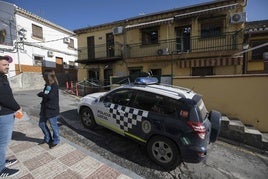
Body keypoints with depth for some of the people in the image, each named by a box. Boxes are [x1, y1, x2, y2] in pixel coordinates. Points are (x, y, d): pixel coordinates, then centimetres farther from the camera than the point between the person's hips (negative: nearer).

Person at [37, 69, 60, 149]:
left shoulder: (54, 85, -17)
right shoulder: (47, 85, 10)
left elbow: (50, 96, -26)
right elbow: (44, 94, 14)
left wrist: (41, 94, -11)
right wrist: (42, 94, -5)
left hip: (52, 109, -9)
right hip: (44, 108, 9)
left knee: (53, 126, 6)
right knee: (42, 124, 18)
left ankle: (56, 141, 26)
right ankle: (47, 138, 38)